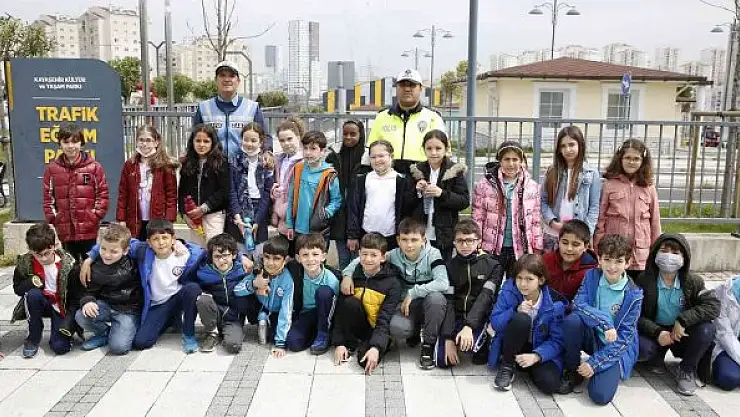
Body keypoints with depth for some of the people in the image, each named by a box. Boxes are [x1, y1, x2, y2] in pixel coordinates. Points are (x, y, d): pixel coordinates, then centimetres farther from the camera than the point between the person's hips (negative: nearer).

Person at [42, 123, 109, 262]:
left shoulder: (94, 167, -3)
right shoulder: (52, 168, 4)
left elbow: (103, 194, -2)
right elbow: (48, 197, 6)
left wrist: (95, 217, -8)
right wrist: (54, 219, -2)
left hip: (89, 230, -2)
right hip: (65, 231, 2)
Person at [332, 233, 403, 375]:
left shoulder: (393, 283, -12)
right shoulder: (353, 276, -3)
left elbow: (385, 320, -18)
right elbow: (340, 311, -3)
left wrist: (376, 347, -31)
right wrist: (339, 342, -12)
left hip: (378, 329, -3)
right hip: (357, 326, 3)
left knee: (366, 361, -32)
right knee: (350, 302, -28)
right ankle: (350, 343, -7)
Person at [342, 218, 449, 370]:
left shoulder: (432, 254, -15)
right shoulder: (394, 255, -7)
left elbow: (443, 283, -30)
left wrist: (413, 293, -28)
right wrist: (347, 274, -18)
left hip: (428, 305, -1)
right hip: (406, 306, 2)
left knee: (436, 297, -37)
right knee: (395, 328, -32)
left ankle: (428, 344, -13)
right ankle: (415, 331, 9)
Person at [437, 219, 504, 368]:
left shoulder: (493, 266, -4)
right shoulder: (449, 266, 1)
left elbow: (485, 298, -17)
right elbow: (448, 301, -7)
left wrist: (469, 326, -31)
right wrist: (448, 338, -17)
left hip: (480, 318, -2)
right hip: (454, 318, 2)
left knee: (468, 344, -32)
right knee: (442, 361, -16)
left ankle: (482, 343, 4)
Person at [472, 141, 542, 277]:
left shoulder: (532, 186, 5)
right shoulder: (485, 184, -2)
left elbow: (536, 221, 8)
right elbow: (477, 219, -1)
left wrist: (537, 250, 6)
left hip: (521, 250, 2)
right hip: (492, 250, -1)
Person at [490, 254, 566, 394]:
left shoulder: (554, 304, -15)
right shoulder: (510, 291, -13)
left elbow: (557, 340, -16)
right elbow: (495, 322, -13)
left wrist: (536, 356, -32)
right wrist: (516, 311, -30)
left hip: (539, 350, 0)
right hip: (512, 347, 1)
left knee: (550, 383, -29)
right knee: (521, 319, -32)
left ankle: (531, 366, 5)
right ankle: (507, 367, -11)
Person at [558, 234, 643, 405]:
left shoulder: (634, 294, -13)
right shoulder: (592, 276, -6)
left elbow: (625, 336, -14)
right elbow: (578, 304, -18)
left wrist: (595, 362, -19)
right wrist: (605, 322, -33)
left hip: (615, 347, -2)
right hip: (591, 336, 3)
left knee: (600, 395, -24)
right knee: (571, 320, -32)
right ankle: (573, 371, -8)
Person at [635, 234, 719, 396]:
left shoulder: (693, 281, -7)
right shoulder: (644, 280, -10)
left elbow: (713, 306, -20)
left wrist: (683, 320, -30)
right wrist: (657, 332, -28)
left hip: (682, 334, 1)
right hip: (654, 332, -1)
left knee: (707, 329, -29)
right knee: (641, 348, -33)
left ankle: (687, 369, -3)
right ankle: (657, 357, 9)